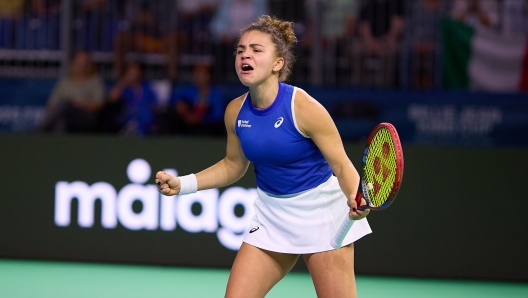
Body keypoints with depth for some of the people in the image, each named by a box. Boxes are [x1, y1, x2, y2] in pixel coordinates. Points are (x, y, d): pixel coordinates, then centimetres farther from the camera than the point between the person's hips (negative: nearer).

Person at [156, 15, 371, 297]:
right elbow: (233, 165, 13)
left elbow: (342, 165, -16)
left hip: (320, 214, -5)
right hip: (271, 215, 5)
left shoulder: (303, 107, -21)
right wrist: (182, 184, 2)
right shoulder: (235, 112, -5)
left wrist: (355, 199, -36)